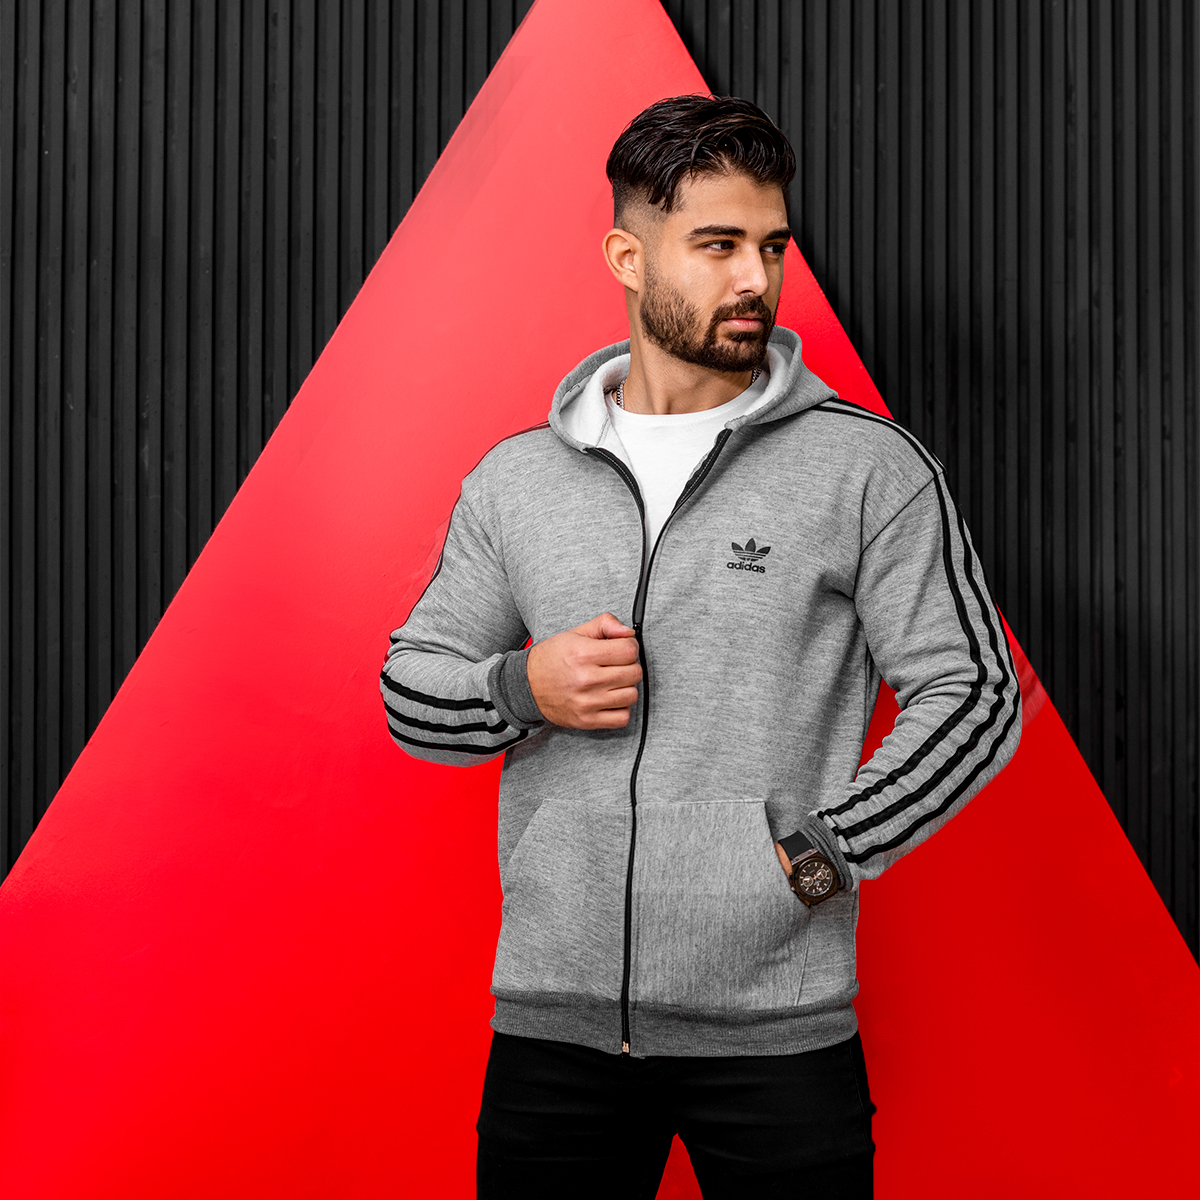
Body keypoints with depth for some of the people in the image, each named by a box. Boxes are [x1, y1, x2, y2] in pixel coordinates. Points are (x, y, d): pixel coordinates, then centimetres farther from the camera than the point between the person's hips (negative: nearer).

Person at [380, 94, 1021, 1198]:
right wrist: (523, 689, -8)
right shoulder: (516, 479, 7)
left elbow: (974, 693, -3)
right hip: (553, 1021, 3)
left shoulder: (870, 467, -2)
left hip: (777, 1026, -2)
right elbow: (410, 687, 13)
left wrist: (811, 857, -11)